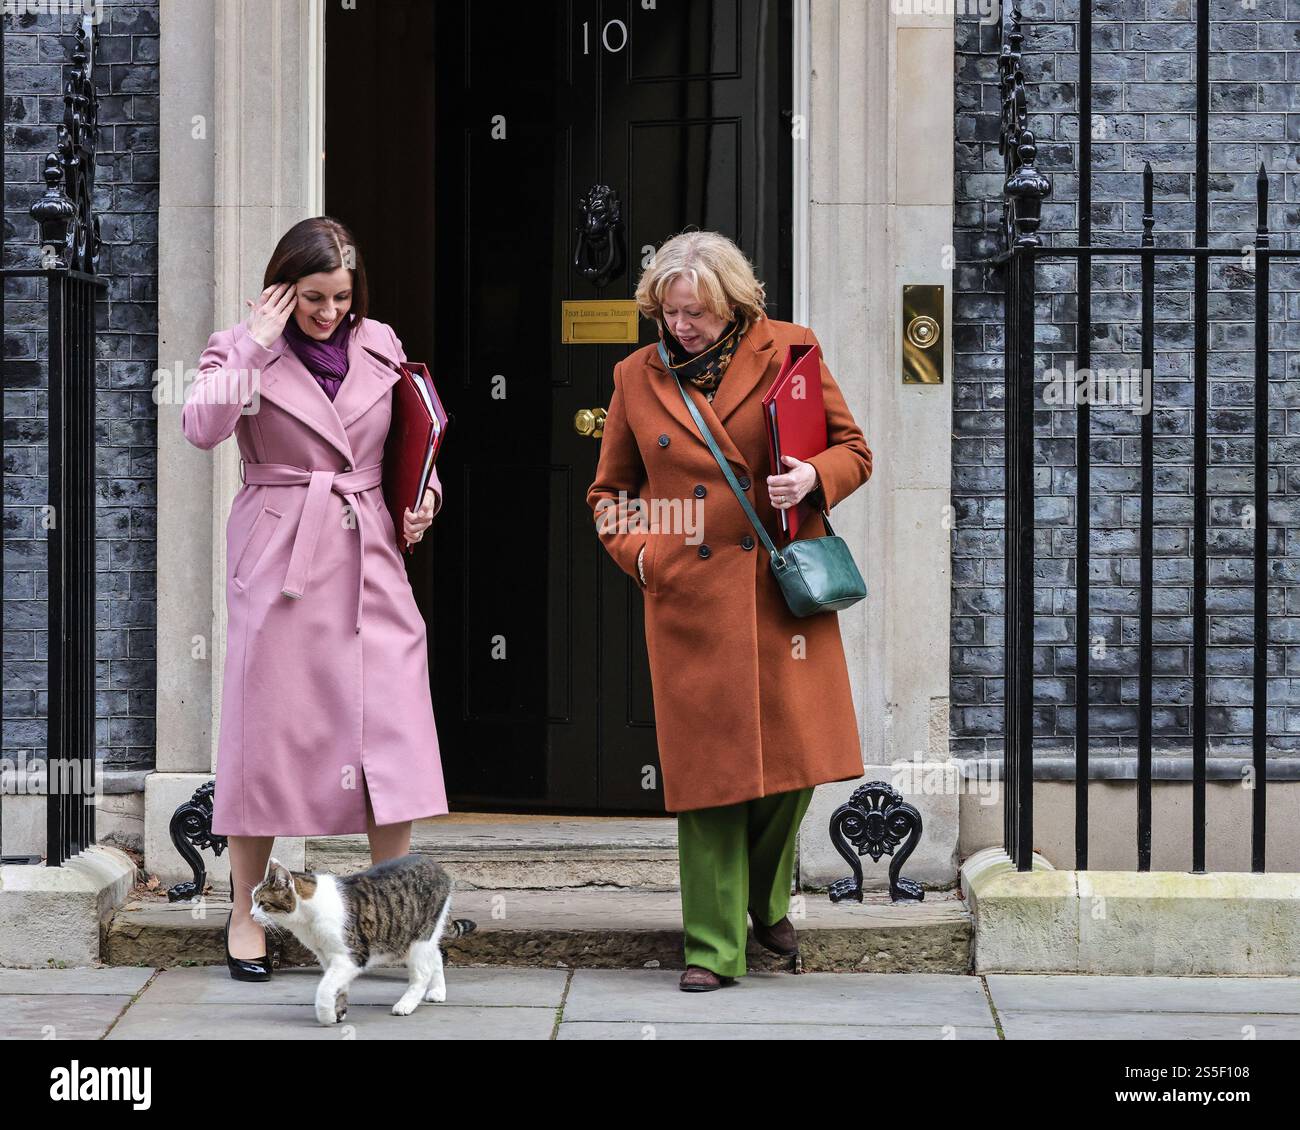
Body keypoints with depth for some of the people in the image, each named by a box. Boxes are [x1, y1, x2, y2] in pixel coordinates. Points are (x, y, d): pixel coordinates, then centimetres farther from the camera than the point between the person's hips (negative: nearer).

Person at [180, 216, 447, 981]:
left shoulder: (380, 346, 10)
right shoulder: (245, 350, 0)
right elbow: (202, 426, -18)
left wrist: (424, 496, 4)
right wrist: (257, 345, -17)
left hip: (369, 553, 3)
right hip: (279, 556, -3)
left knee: (391, 723, -3)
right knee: (267, 725, 1)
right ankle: (247, 913, 13)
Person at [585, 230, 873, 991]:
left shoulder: (788, 352, 3)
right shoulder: (638, 378, 7)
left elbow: (853, 449, 8)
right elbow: (609, 493, 17)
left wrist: (815, 477, -13)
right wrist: (643, 553, 0)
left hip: (783, 588, 0)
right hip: (690, 603, 0)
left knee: (792, 758, 3)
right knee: (707, 766, -3)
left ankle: (769, 903, 30)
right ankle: (714, 947, 4)